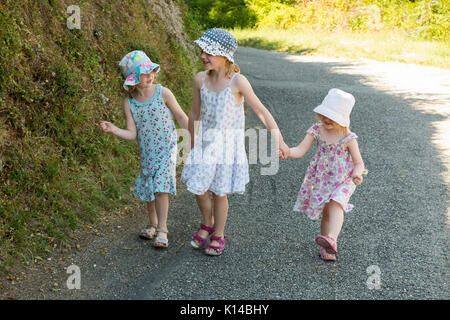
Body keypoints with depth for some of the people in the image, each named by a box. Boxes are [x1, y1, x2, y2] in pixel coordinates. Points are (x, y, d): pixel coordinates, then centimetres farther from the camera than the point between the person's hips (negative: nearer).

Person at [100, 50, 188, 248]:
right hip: (146, 152, 3)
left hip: (166, 148, -3)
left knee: (160, 187, -12)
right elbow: (131, 134, -9)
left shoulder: (163, 93, -11)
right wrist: (113, 130, -26)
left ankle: (162, 229, 0)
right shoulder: (129, 102, -6)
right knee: (148, 188, 11)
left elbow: (180, 116, 1)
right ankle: (152, 224, 32)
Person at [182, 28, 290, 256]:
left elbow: (261, 111, -13)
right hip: (206, 141, 4)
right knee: (198, 187, 4)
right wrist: (192, 145, 16)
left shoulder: (237, 81, -15)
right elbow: (195, 114, 9)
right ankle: (207, 224, 33)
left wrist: (278, 141, -17)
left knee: (219, 192, 3)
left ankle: (218, 236, 24)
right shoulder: (200, 79, -3)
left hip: (228, 143, -4)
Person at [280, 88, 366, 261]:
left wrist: (357, 174, -33)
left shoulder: (348, 138, -13)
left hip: (342, 179, -3)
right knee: (325, 211, 8)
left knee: (336, 203, -29)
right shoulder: (316, 130, -4)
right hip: (321, 178, 3)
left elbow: (359, 163, -10)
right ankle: (327, 248, 24)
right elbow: (300, 150, -11)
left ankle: (331, 239, -45)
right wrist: (287, 153, -33)